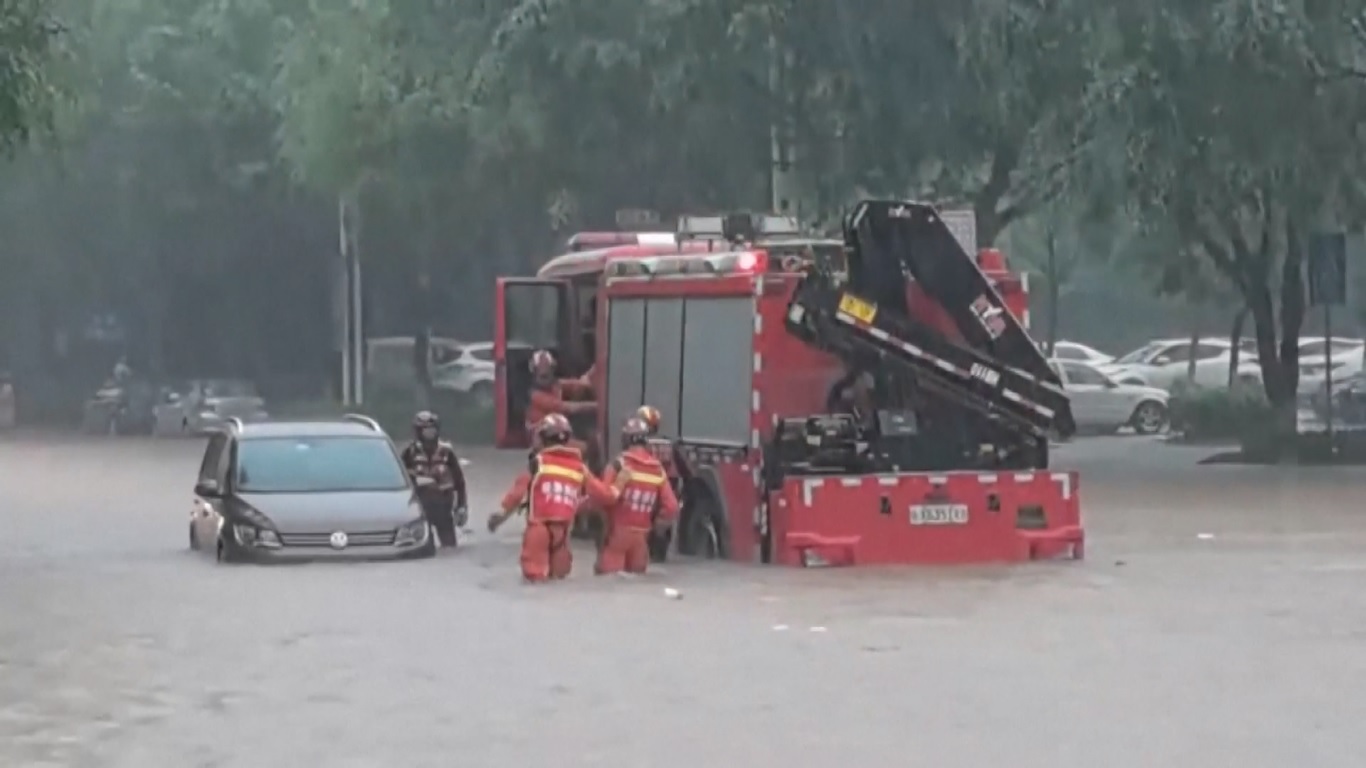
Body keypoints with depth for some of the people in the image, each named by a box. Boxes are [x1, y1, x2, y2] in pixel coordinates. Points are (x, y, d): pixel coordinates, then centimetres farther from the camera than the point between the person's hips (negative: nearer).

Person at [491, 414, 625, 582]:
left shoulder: (538, 462, -1)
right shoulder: (579, 467, 12)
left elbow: (519, 490, -1)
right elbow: (602, 494, 13)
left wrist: (503, 514, 12)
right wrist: (619, 485, 33)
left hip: (539, 525, -4)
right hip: (563, 529, 4)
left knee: (534, 572, -3)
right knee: (559, 571, 17)